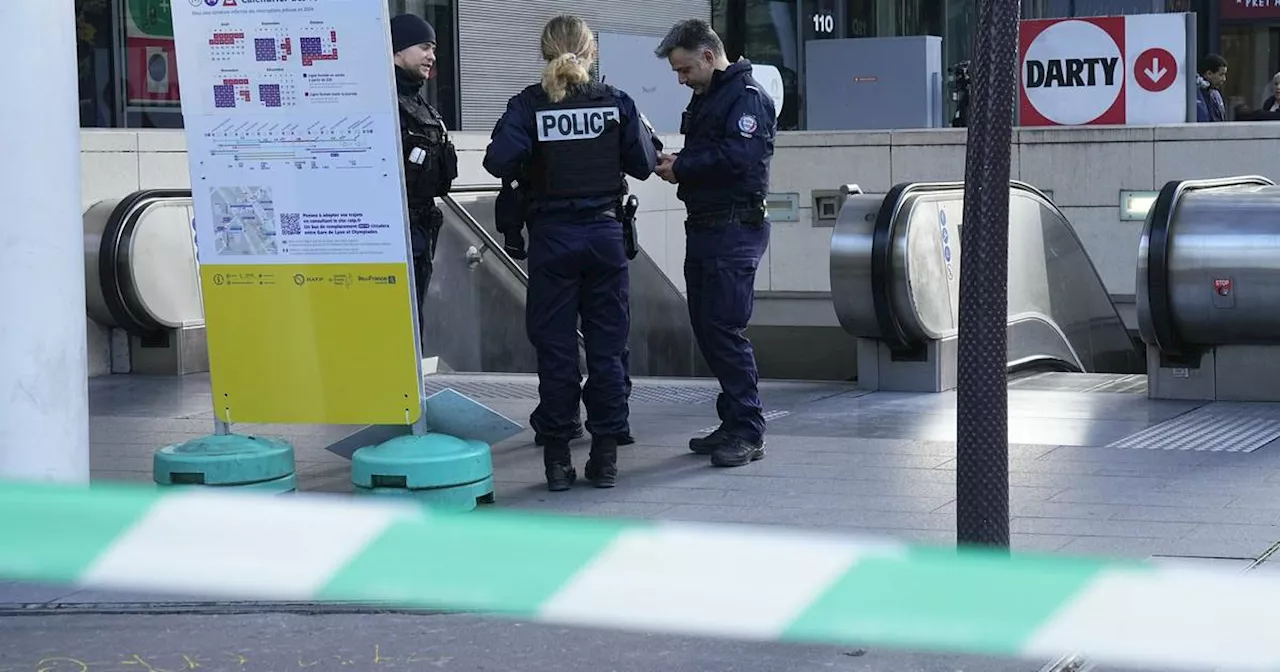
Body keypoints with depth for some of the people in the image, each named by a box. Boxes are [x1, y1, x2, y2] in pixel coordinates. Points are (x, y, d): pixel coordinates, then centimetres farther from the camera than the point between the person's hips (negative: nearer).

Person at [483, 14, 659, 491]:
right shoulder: (616, 103, 0)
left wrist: (526, 171, 4)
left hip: (551, 236, -1)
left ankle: (557, 459, 7)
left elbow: (499, 160, -17)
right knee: (607, 347, 8)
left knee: (555, 349, 4)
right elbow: (643, 165, 3)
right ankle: (605, 456, 10)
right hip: (605, 232, 1)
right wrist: (644, 131, 22)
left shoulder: (528, 105, -5)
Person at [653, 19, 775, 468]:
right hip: (705, 228, 10)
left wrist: (682, 168, -15)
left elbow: (738, 156, -23)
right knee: (706, 327, 10)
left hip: (735, 229, -10)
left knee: (724, 328, -12)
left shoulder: (748, 98, -11)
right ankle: (733, 424, 18)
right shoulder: (705, 98, 21)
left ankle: (748, 433, -7)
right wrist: (675, 163, 2)